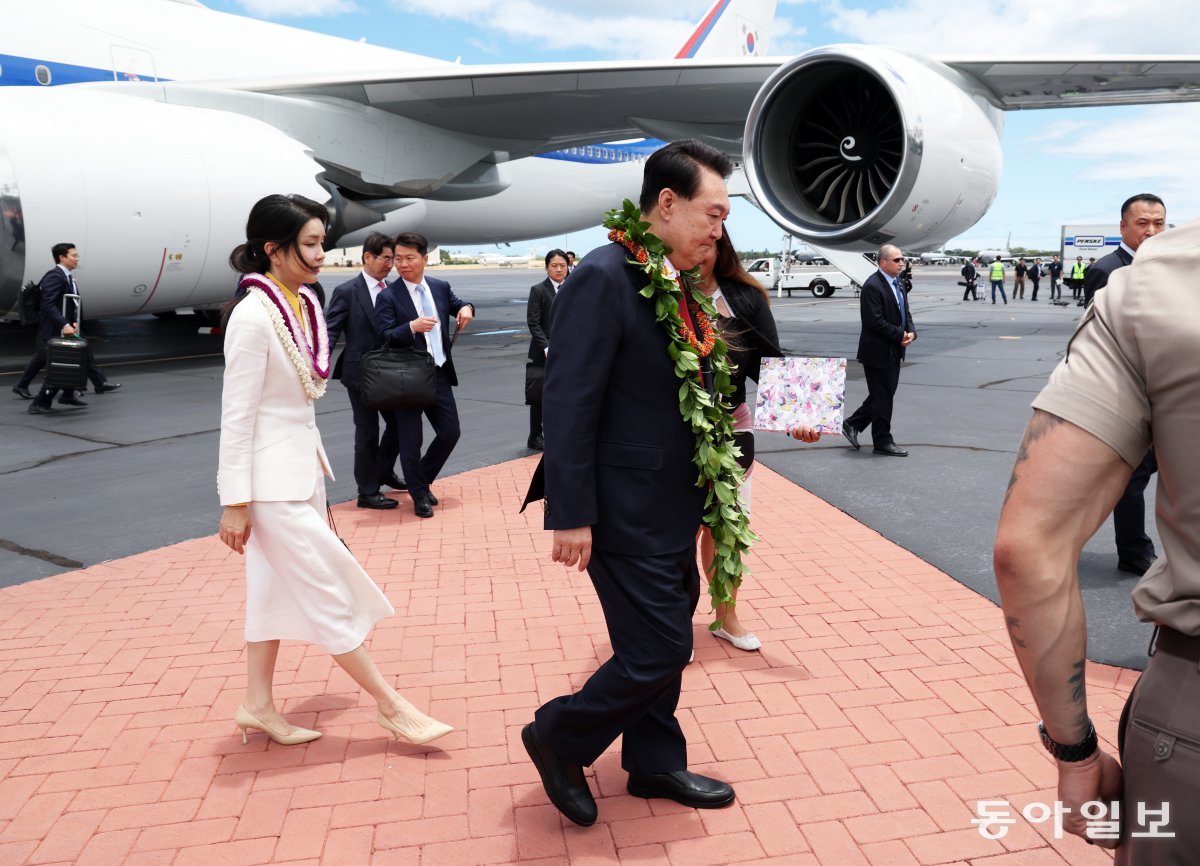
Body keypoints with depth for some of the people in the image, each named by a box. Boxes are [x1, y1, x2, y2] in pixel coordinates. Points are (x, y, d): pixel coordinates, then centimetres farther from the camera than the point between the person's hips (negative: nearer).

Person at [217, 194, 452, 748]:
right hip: (273, 476, -8)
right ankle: (391, 708, 12)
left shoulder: (305, 303, 5)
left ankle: (258, 706, 30)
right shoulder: (253, 316, -19)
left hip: (303, 467, 8)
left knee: (278, 589, 16)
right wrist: (234, 502, -16)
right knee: (328, 596, 1)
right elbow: (236, 416, -18)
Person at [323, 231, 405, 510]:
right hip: (360, 373, -5)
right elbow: (330, 332, -11)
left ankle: (384, 472, 37)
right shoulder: (347, 292, -9)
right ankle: (367, 492, 16)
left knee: (399, 423, 13)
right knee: (367, 431, 3)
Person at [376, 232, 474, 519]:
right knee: (411, 441, 4)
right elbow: (384, 338, -14)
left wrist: (466, 308, -2)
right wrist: (411, 327, -31)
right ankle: (420, 495, 22)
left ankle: (423, 480, 32)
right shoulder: (388, 296, -9)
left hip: (439, 374, 5)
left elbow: (458, 305, 22)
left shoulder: (440, 287, 6)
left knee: (450, 432, 9)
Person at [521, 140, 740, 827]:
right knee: (659, 650, -1)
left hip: (674, 507, 9)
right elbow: (569, 405, -21)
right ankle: (560, 738, 23)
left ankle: (655, 762, 38)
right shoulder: (603, 279, -18)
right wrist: (570, 517, -21)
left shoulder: (681, 284, 9)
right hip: (628, 512, -9)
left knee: (665, 643, 19)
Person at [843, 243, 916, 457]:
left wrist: (911, 332, -4)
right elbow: (875, 321, -24)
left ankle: (853, 425, 27)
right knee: (882, 396, 0)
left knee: (885, 394, 16)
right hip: (878, 351, -9)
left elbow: (905, 312, 15)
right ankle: (883, 441, 12)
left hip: (894, 351, 9)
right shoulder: (872, 286, -18)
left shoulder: (897, 284, 12)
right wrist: (900, 335, -17)